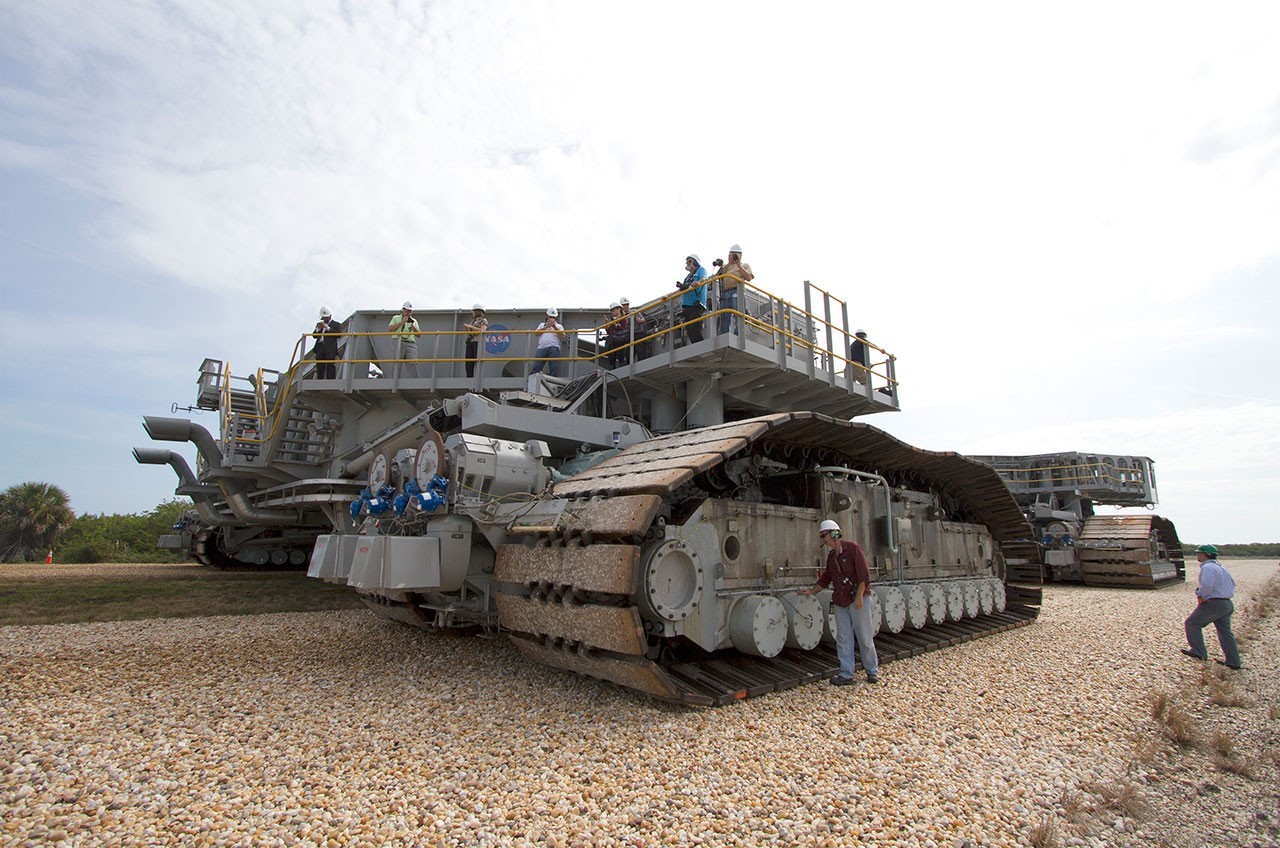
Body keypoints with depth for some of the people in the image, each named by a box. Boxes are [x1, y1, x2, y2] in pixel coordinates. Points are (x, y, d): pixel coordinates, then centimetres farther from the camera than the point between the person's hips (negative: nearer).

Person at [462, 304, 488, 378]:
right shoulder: (472, 321, 25)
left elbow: (482, 331, -11)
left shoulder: (483, 320, 4)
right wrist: (466, 328, 6)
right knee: (469, 361, -5)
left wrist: (470, 326, -10)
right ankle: (469, 377, -8)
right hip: (470, 342, 7)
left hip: (478, 341, -7)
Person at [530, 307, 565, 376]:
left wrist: (554, 327, -8)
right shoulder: (542, 324, 27)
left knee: (554, 369, -7)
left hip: (553, 348, -2)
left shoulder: (558, 326, 20)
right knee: (535, 368, -6)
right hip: (541, 348, 2)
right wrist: (546, 327, -1)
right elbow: (536, 333, 10)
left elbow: (562, 335, 2)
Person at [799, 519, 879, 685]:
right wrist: (811, 591, 25)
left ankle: (872, 671, 19)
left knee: (865, 638, 2)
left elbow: (864, 574, -14)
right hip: (840, 603, 6)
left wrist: (859, 596, -19)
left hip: (858, 601, -6)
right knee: (843, 639, 4)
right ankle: (846, 674, 9)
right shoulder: (831, 556, 13)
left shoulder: (853, 548, -8)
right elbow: (825, 578, 24)